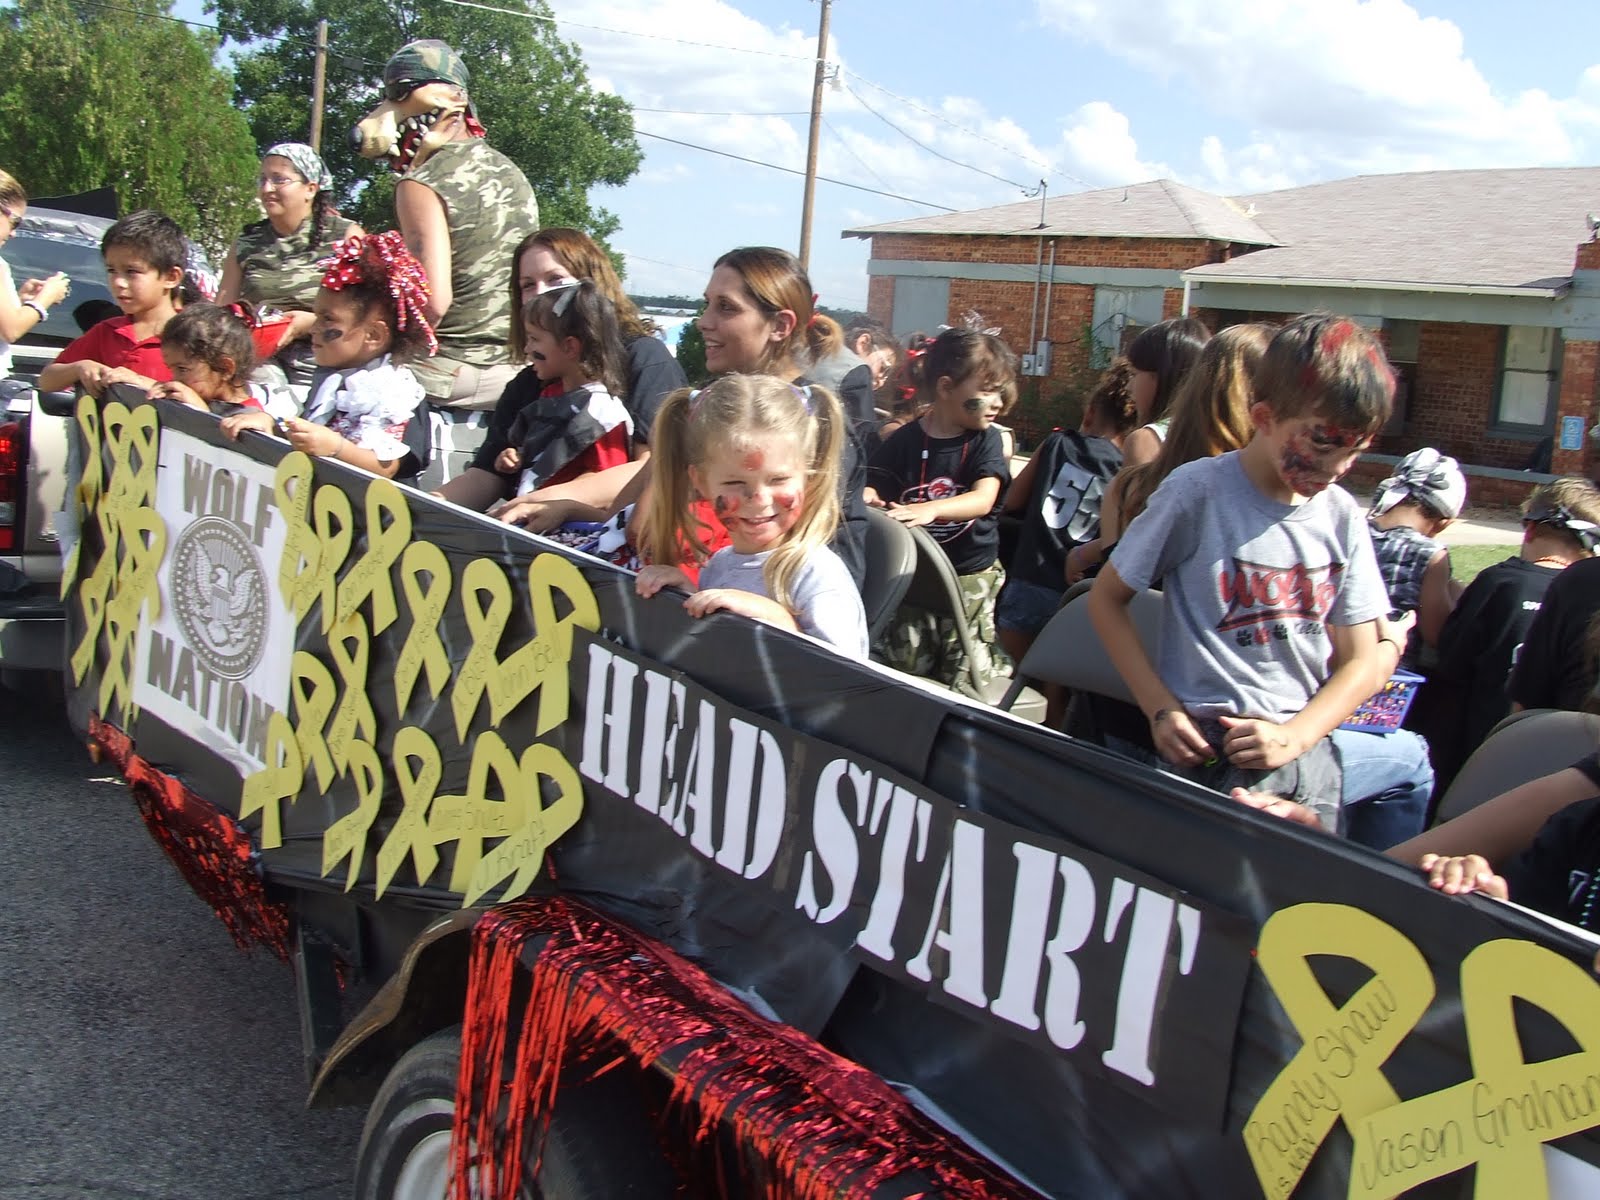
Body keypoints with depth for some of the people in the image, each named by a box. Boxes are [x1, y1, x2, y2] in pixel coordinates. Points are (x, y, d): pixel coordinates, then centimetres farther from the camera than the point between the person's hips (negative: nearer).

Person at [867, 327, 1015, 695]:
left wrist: (930, 509, -37)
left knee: (962, 681, 0)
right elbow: (876, 489, 2)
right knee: (905, 673, 8)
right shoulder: (905, 440, -2)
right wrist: (865, 496, -25)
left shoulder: (984, 439, -4)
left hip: (972, 575, -1)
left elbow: (983, 499, -19)